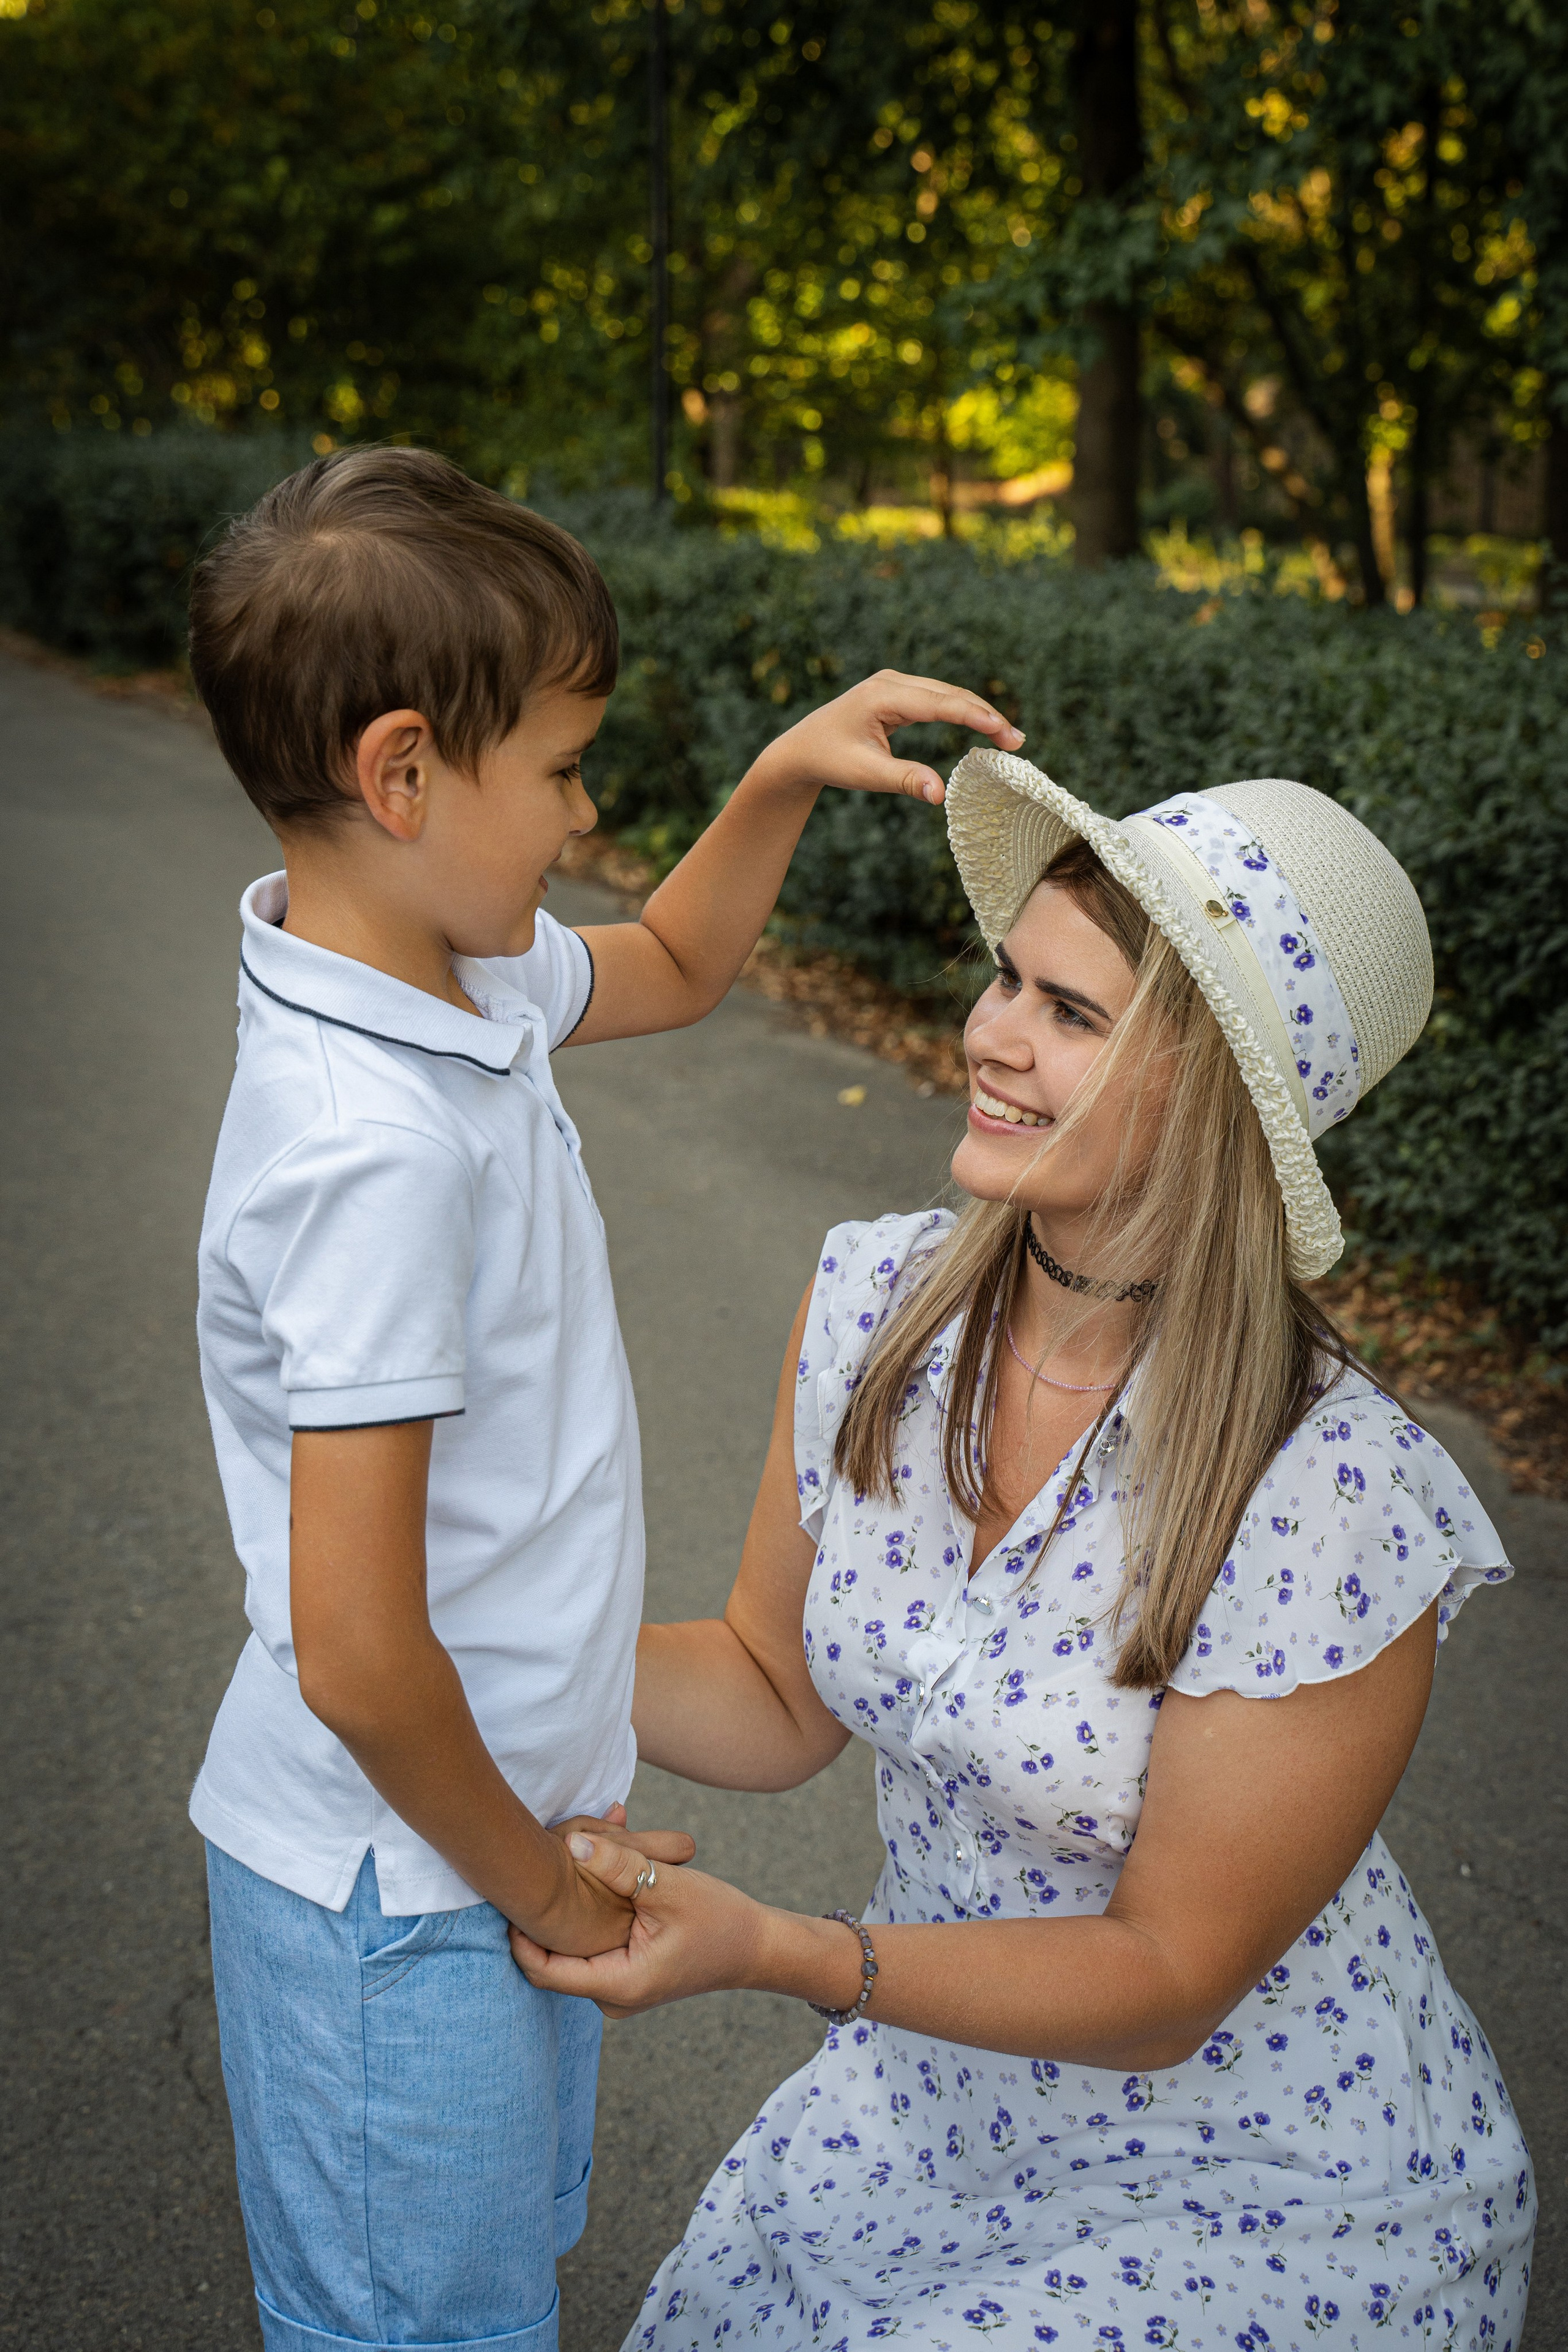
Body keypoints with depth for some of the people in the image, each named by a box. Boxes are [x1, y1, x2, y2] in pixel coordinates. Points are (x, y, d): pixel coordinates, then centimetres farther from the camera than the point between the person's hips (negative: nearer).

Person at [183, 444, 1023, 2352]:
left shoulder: (453, 975, -3)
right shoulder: (376, 1145, -31)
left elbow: (674, 969, 21)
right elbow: (357, 1658, -30)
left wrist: (786, 779, 4)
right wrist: (542, 1889, -14)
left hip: (486, 1827, 9)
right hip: (401, 1903, -9)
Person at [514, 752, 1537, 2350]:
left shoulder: (1332, 1510, -30)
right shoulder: (874, 1306, -12)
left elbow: (1165, 1981, -21)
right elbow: (779, 1695, 1)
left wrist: (772, 1950, -31)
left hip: (1267, 2196, -5)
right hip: (943, 2089, 5)